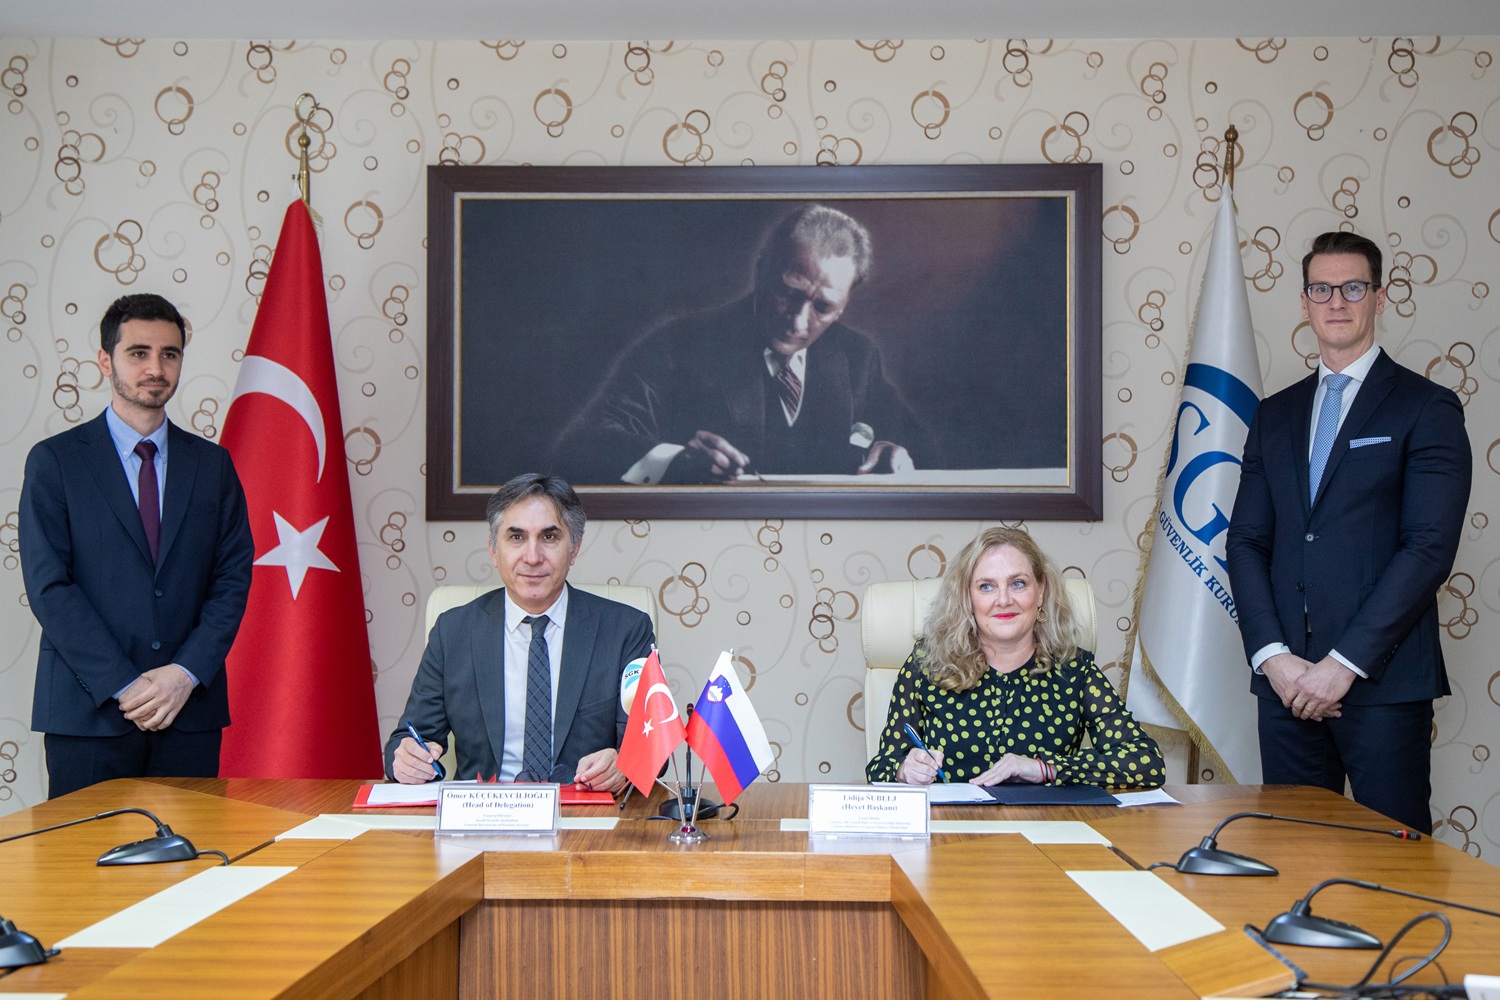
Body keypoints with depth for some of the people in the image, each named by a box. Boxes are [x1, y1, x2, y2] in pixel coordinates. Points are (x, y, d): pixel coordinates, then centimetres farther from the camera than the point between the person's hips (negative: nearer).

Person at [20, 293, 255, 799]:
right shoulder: (54, 461, 2)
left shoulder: (212, 464, 11)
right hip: (88, 712, -2)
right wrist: (123, 686, -12)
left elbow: (233, 580, 6)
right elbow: (48, 586, -5)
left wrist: (186, 673, -9)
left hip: (191, 710, 2)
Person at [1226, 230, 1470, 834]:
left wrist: (1345, 662, -14)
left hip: (1384, 680, -4)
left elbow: (1430, 548, -9)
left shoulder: (1426, 409, 0)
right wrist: (1272, 655, -5)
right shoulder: (1276, 416, 15)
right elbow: (1246, 541, 10)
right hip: (1285, 678, 4)